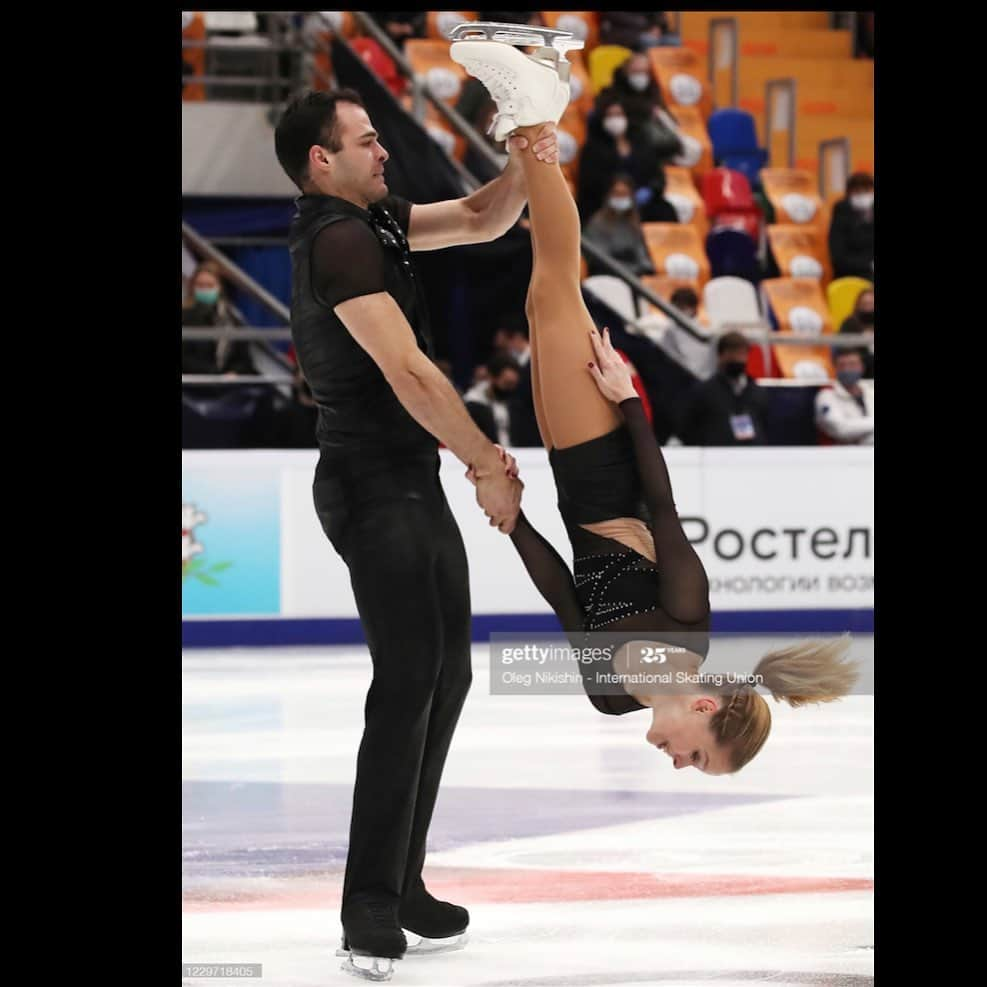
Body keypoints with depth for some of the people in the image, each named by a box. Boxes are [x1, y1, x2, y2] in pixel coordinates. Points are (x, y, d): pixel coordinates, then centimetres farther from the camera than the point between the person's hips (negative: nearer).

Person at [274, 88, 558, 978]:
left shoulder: (372, 221, 13)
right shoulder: (339, 239, -16)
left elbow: (479, 220, 19)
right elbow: (408, 373, -20)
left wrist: (529, 169, -2)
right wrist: (488, 463, -14)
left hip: (412, 483, 10)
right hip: (374, 488, -10)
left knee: (446, 673, 11)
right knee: (409, 678, -14)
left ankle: (401, 883, 15)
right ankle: (371, 904, -12)